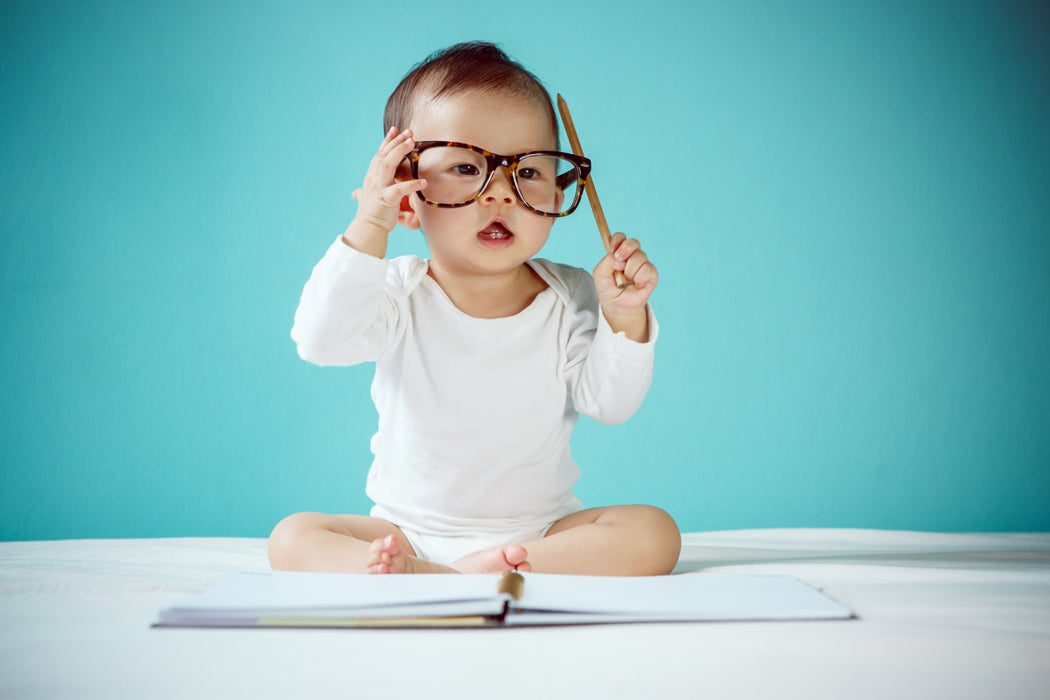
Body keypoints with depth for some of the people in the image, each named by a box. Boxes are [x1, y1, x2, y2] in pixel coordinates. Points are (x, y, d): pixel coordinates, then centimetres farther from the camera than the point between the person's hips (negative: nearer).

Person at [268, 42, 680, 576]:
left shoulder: (569, 298, -2)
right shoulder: (399, 293, -6)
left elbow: (610, 403, -6)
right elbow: (322, 340, -24)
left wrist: (623, 317, -21)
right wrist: (369, 229, -28)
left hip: (539, 528, 1)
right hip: (408, 528, 0)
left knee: (654, 533, -22)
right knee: (293, 539, -21)